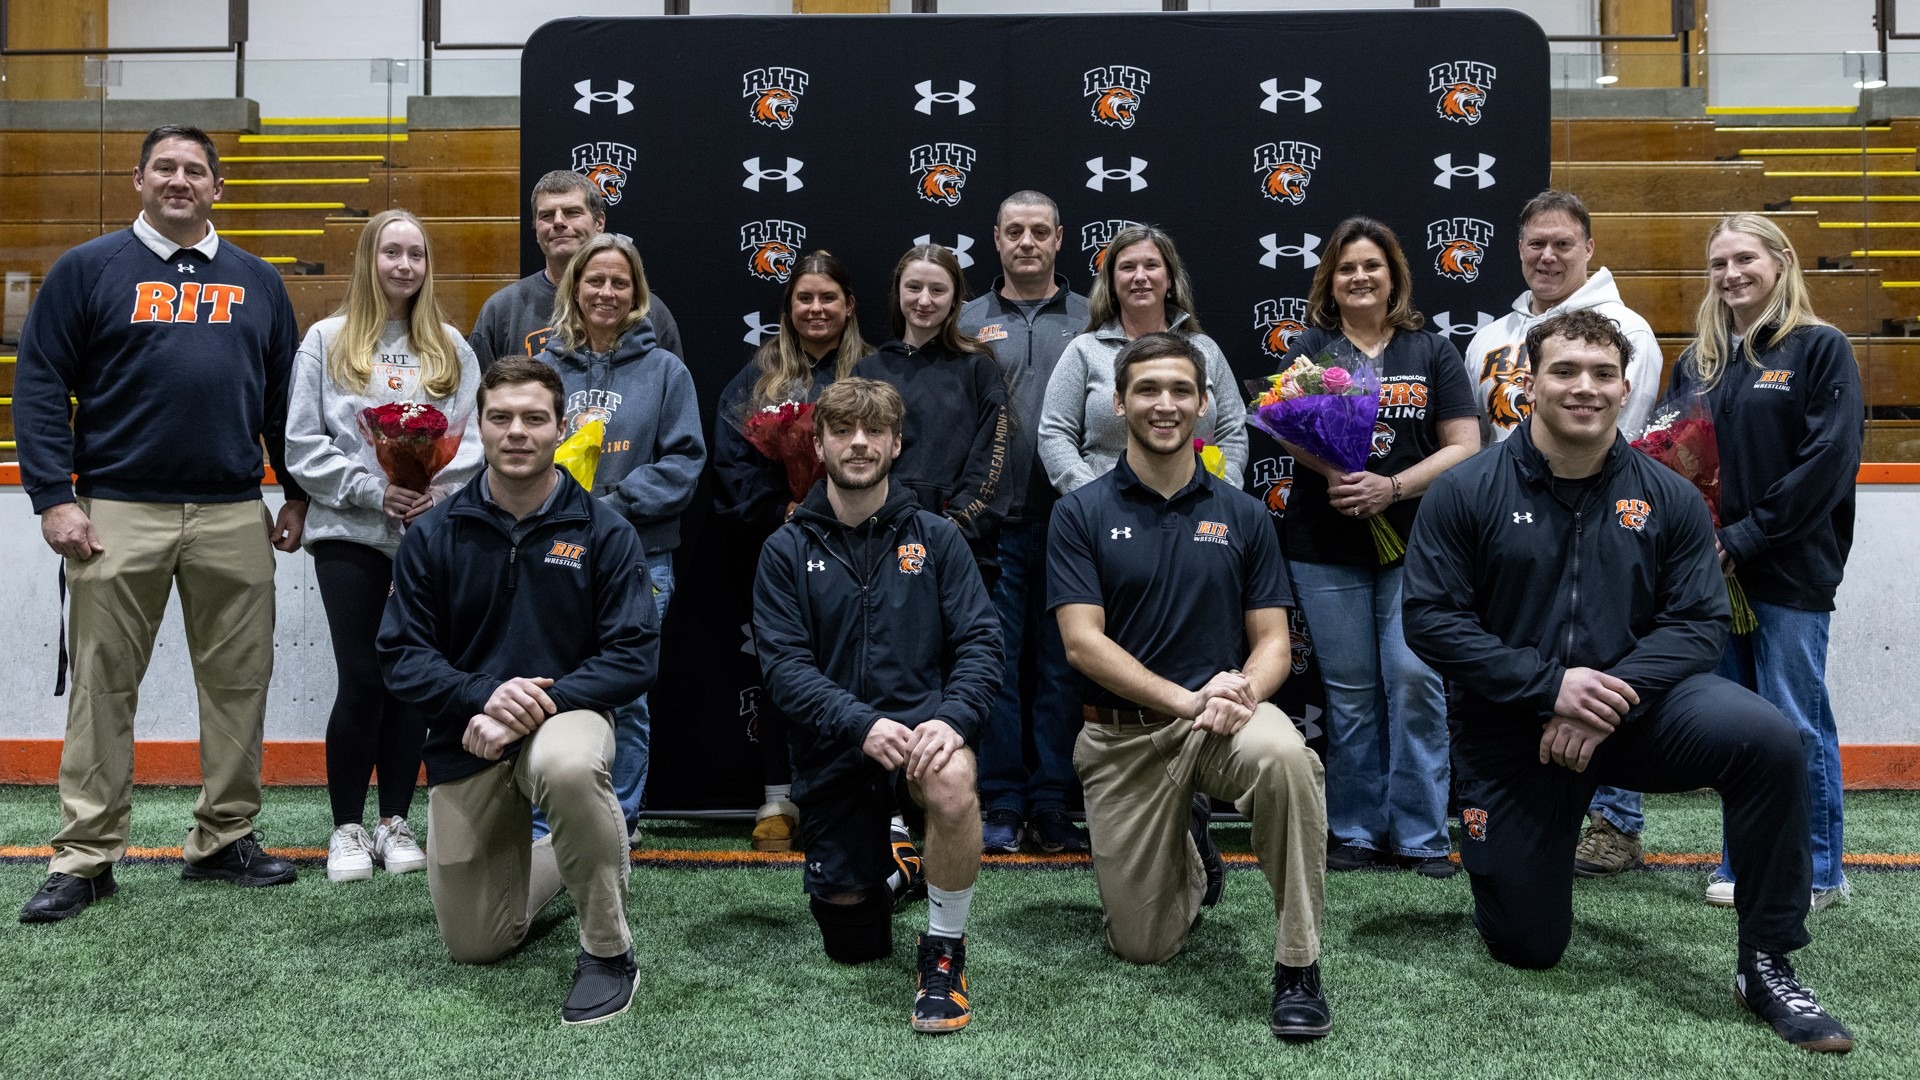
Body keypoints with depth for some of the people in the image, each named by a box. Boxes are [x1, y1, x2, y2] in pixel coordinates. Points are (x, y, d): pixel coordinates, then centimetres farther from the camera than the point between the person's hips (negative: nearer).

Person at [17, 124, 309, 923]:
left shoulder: (257, 282, 13)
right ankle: (85, 857, 12)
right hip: (118, 514, -2)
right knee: (103, 687, 3)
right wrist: (54, 498, -8)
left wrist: (296, 496, 10)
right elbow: (39, 385, 0)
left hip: (234, 518, 3)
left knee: (240, 681, 6)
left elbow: (283, 396, 16)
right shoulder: (87, 270, 4)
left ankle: (225, 839, 18)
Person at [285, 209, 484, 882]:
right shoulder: (326, 341, 4)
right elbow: (302, 443, -2)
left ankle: (395, 822, 19)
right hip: (350, 533, -2)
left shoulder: (451, 348, 12)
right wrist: (373, 491, -12)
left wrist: (438, 491, -12)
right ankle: (347, 829, 11)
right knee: (361, 679, -4)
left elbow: (473, 438, 6)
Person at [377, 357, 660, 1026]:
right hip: (465, 740, 3)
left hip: (567, 714, -3)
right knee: (474, 947, 9)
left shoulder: (603, 532, -4)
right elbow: (401, 657, -3)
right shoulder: (434, 535, 1)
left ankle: (609, 952, -19)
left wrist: (533, 707, -23)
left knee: (567, 766, -42)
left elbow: (635, 656, -10)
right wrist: (484, 696, -22)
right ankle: (551, 857, 43)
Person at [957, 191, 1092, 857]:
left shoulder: (1093, 321, 11)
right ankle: (1002, 805, 11)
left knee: (1062, 665, 5)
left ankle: (1052, 805, 14)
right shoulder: (969, 321, 11)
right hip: (995, 520, 0)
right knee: (997, 662, 2)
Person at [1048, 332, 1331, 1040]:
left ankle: (1298, 963, -20)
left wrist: (1243, 692, -21)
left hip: (1224, 717, 0)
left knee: (1283, 755, -37)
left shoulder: (1242, 515, 4)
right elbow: (1082, 642, -11)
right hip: (1122, 736, 0)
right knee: (1143, 947, 4)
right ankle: (1191, 850, 38)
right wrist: (1188, 700, -22)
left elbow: (1272, 641, 3)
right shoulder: (1082, 514, -2)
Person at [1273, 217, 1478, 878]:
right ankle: (1356, 832, 17)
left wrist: (1392, 487, -13)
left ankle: (1422, 836, 6)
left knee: (1416, 681, -6)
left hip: (1415, 543, 0)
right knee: (1349, 692, 6)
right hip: (1327, 550, 0)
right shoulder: (1309, 348, 9)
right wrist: (1337, 475, -24)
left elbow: (1464, 446, 2)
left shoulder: (1432, 352, 9)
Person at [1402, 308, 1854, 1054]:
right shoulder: (1465, 494, -8)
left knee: (1767, 739, -29)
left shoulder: (1667, 497, -1)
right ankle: (1508, 855, 42)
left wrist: (1614, 694, -23)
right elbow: (1430, 619, -13)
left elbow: (1699, 622, -5)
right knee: (1525, 948, 4)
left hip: (1635, 707, 1)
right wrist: (1550, 685, -23)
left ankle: (1767, 966, -13)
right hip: (1511, 733, -1)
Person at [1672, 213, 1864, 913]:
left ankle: (1816, 873, 14)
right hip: (1715, 569, 5)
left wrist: (1745, 538, -14)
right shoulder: (1698, 362, 14)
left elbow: (1829, 461, -11)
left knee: (1795, 723, 0)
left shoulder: (1821, 350, -3)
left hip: (1791, 572, -5)